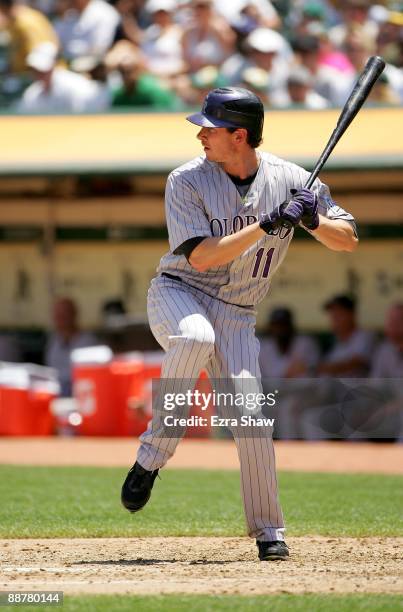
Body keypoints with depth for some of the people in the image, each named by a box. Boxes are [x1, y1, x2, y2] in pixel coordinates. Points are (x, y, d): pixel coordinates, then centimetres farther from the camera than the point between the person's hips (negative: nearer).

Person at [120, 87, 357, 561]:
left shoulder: (291, 181, -5)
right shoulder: (187, 181, -11)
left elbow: (348, 240, 0)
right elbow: (202, 256, -21)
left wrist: (313, 219, -22)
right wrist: (269, 224, -28)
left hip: (236, 314, 2)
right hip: (178, 293, -2)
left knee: (250, 414, -11)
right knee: (196, 337, -37)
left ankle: (268, 530, 5)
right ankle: (153, 454, -26)